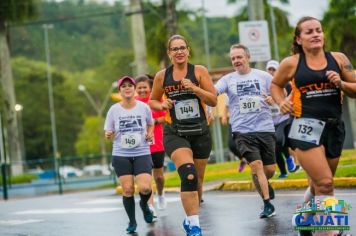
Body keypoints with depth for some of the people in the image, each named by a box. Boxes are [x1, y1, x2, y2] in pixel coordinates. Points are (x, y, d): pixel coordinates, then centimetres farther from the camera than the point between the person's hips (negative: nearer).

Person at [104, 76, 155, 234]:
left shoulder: (144, 107, -1)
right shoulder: (114, 110, -2)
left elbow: (150, 124, 18)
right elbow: (109, 133, 5)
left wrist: (150, 134, -2)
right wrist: (109, 135, -18)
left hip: (142, 154, 0)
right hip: (121, 156, 0)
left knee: (145, 188, -15)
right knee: (127, 189, -5)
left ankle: (144, 204, 22)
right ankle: (132, 222, 15)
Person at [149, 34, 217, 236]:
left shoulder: (199, 71, -1)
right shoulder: (162, 76, 2)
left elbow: (213, 100, -5)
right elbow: (152, 101, 16)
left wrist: (193, 88, -19)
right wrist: (162, 105, -6)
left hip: (200, 132, 2)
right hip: (175, 134, -2)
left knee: (197, 180, 12)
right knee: (189, 174, -24)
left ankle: (191, 219, 35)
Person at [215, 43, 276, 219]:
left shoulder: (263, 76, 6)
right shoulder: (228, 79, 5)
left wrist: (273, 99, -13)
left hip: (265, 128, 1)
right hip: (242, 131, -1)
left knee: (269, 169, 5)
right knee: (256, 165, -14)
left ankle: (263, 185, 41)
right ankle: (267, 204, -3)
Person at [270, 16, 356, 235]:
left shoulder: (338, 58, 5)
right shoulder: (291, 63, 1)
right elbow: (276, 85, 18)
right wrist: (282, 102, 0)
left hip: (334, 127, 4)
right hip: (306, 127, -4)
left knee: (319, 184, 16)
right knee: (325, 184, -18)